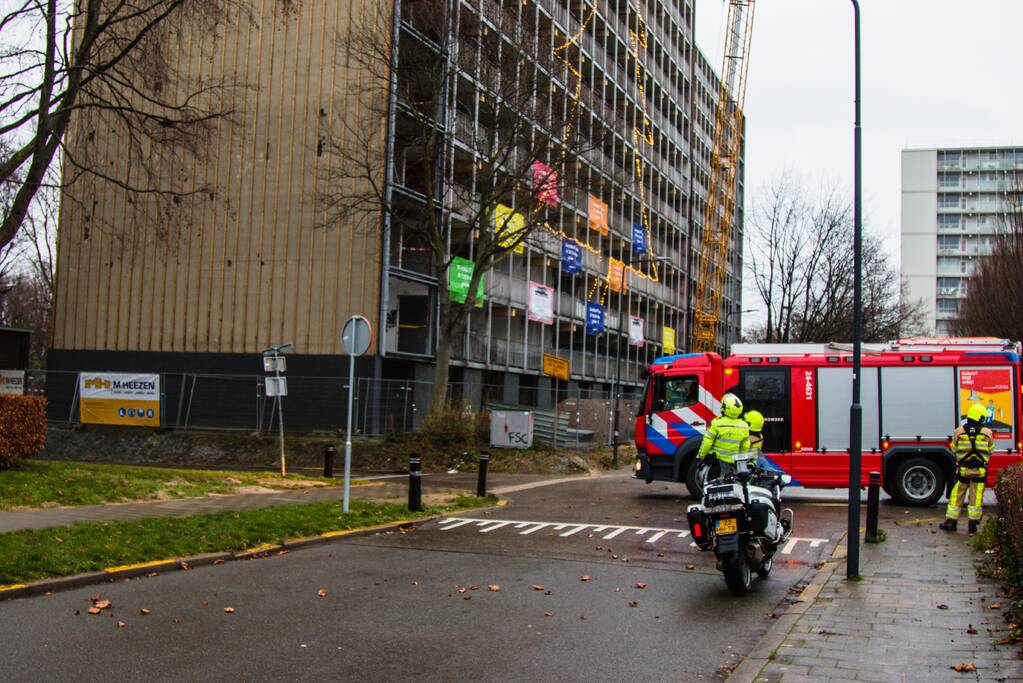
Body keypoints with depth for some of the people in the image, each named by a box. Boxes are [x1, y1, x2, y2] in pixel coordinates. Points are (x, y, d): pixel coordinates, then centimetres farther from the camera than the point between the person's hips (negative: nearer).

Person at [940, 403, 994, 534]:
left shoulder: (959, 432, -4)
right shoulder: (987, 433, -4)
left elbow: (954, 449, 5)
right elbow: (990, 451, 7)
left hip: (963, 469, 0)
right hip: (980, 471, 0)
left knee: (957, 496, 10)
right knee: (976, 498, 6)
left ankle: (951, 521, 13)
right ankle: (973, 525, 10)